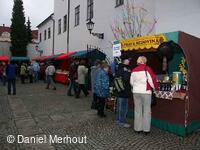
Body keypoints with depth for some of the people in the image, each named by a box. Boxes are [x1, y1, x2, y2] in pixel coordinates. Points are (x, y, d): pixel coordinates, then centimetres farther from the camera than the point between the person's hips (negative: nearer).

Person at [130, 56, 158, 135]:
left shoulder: (134, 70, 8)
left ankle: (137, 128, 18)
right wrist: (155, 87, 10)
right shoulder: (147, 69, -7)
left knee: (137, 110, 11)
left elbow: (131, 82, 13)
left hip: (136, 92, 5)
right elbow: (152, 80, -8)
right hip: (145, 92, -4)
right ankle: (146, 129, 12)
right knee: (146, 111, 6)